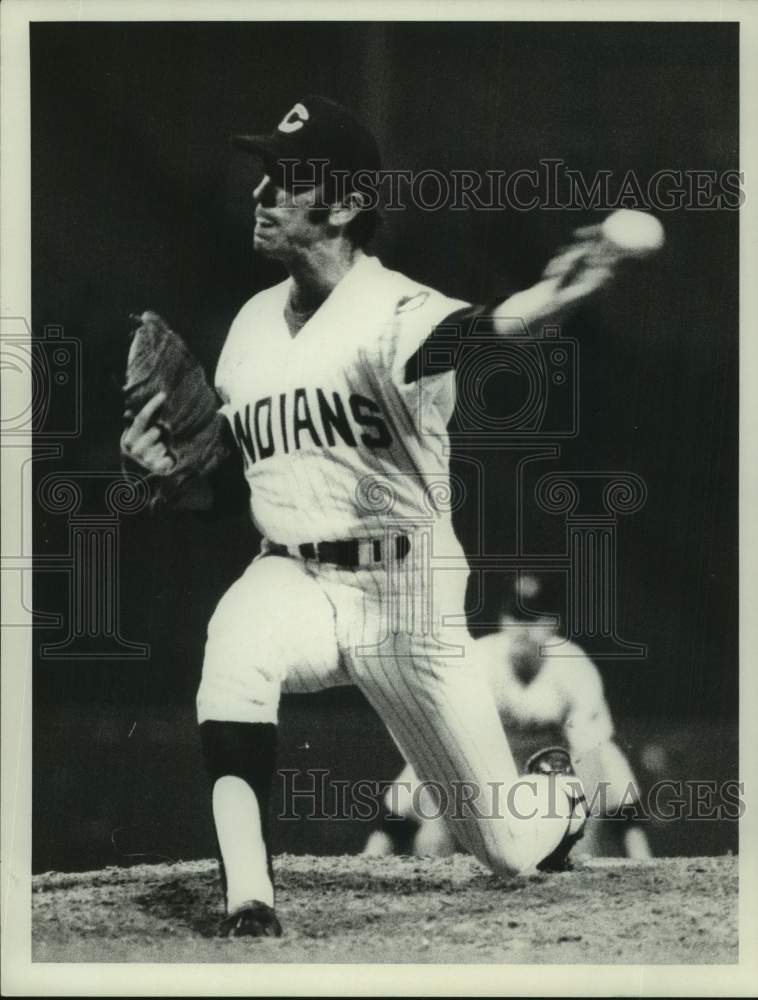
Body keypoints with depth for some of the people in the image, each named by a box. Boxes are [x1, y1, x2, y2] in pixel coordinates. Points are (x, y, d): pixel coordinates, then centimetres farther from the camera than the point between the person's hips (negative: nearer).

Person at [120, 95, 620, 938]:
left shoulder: (398, 311, -14)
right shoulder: (254, 322, 7)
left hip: (404, 592, -4)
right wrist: (167, 460, -4)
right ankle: (246, 902, -31)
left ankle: (564, 792, 39)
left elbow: (445, 340, -40)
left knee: (511, 845, 1)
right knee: (233, 648, -34)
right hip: (288, 578, 4)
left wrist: (528, 310, -62)